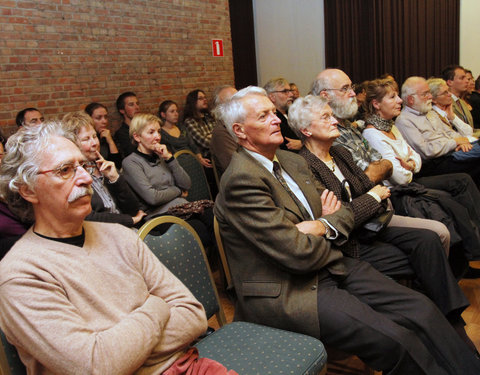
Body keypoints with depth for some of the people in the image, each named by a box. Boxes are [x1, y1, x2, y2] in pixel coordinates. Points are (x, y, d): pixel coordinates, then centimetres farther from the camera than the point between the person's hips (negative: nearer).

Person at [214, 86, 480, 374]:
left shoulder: (293, 161, 11)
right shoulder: (240, 180, -18)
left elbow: (344, 213, 12)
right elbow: (300, 255, -21)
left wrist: (321, 226, -10)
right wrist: (327, 236, 0)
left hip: (331, 268, 8)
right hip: (286, 291, -8)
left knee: (421, 309, -4)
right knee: (394, 339, -19)